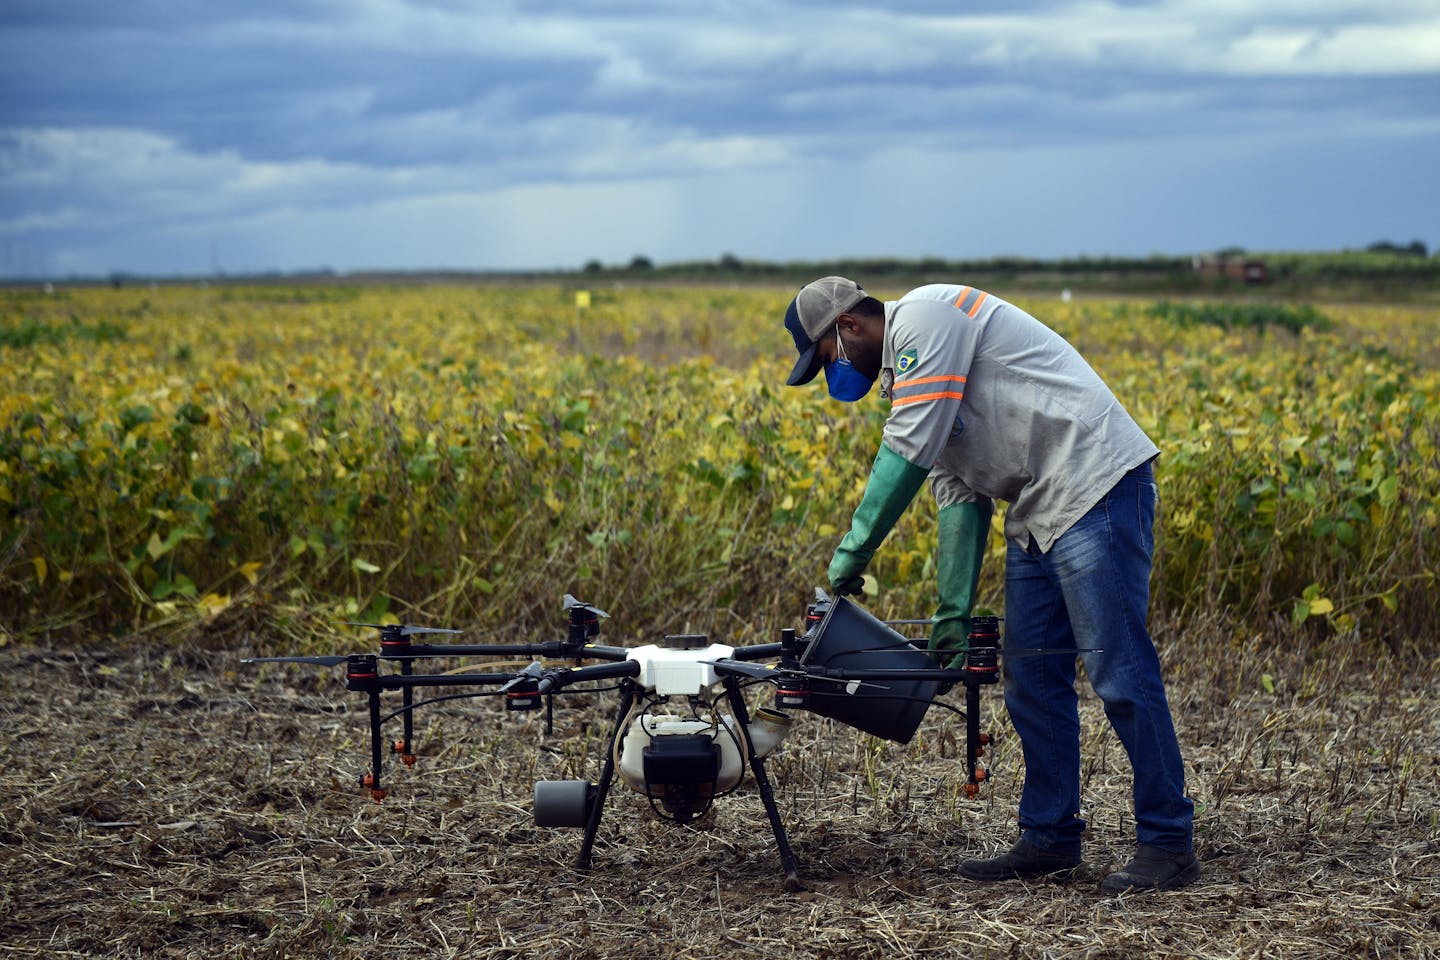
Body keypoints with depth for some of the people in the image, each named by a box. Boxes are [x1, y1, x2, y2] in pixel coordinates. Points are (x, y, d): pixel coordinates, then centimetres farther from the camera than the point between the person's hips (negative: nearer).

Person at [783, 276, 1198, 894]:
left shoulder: (925, 315, -10)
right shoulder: (905, 374, 20)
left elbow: (908, 451, -18)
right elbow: (960, 499, 17)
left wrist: (852, 551, -12)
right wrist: (953, 612, 11)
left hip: (1095, 483, -11)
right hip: (1037, 512, 11)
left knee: (1117, 671, -9)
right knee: (1031, 680, 12)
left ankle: (1168, 846, -2)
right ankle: (1050, 838, 20)